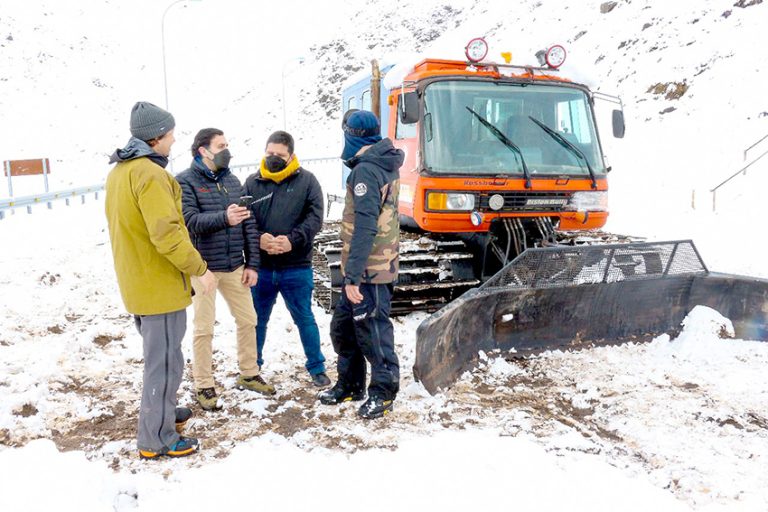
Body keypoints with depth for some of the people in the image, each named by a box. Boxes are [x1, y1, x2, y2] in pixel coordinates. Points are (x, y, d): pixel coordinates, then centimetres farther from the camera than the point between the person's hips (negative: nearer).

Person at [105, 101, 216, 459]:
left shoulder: (118, 171, 11)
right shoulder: (150, 173, -20)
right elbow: (166, 233, -27)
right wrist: (199, 268, -18)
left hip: (136, 280, 10)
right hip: (160, 283, -10)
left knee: (158, 355, 24)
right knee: (165, 361, 1)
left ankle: (160, 411, 39)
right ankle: (157, 439, 11)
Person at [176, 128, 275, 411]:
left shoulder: (232, 180, 9)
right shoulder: (185, 181, -7)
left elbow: (248, 224, 8)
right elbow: (190, 220, -21)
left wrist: (252, 264, 4)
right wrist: (224, 218, -38)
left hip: (234, 266, 6)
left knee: (247, 319, 12)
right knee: (204, 328, 2)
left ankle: (249, 374, 30)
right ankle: (203, 386, 16)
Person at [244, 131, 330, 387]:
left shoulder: (307, 181, 0)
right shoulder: (253, 182, 5)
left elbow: (315, 218, -7)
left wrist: (293, 240, -21)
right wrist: (258, 238, -19)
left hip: (296, 267, -2)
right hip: (261, 266, 2)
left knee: (304, 318, 9)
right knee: (257, 318, 16)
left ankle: (317, 367, 24)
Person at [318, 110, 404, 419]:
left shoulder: (365, 170, -16)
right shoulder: (385, 166, 14)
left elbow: (365, 227, -23)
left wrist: (353, 275, -24)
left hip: (368, 270, -10)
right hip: (373, 266, 10)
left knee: (372, 330, 2)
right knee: (343, 325, 17)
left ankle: (383, 391, 16)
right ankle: (350, 384, 30)